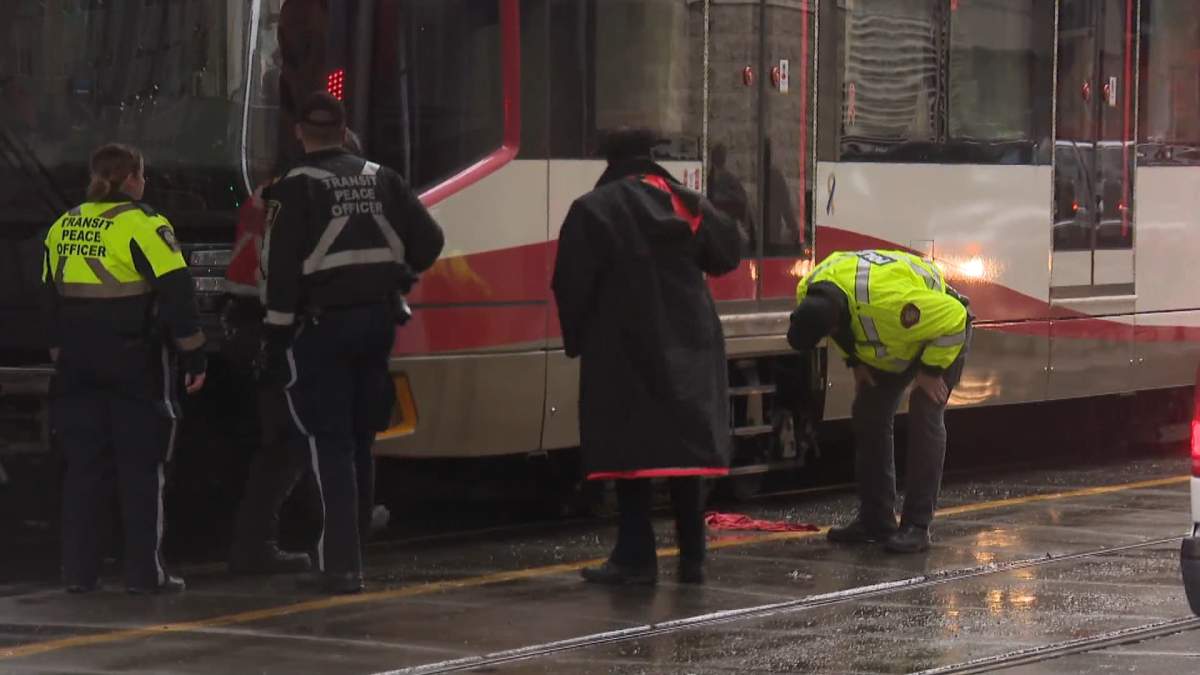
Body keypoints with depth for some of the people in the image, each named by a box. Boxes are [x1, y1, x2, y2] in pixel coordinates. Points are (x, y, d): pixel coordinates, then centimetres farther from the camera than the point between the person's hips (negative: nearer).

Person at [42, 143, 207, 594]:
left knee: (83, 468, 9)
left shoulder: (62, 228, 10)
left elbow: (50, 299, 18)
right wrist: (194, 357, -8)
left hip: (79, 366, 6)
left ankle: (78, 572, 8)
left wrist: (59, 354, 26)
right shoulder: (142, 226, -10)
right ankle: (144, 573, -1)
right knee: (141, 470, 0)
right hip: (136, 367, -5)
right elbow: (176, 295, -14)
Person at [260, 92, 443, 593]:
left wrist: (275, 336, -11)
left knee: (330, 444, -5)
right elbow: (428, 240, 8)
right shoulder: (381, 180, 7)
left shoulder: (296, 189, -9)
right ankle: (351, 549, 24)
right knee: (359, 440, 16)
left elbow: (283, 269, -14)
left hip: (322, 325, -5)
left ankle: (340, 562, -11)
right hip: (378, 319, 5)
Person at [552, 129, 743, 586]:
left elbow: (572, 283, -9)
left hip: (624, 347, -5)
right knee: (687, 445, 8)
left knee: (630, 449, -2)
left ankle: (636, 557, -5)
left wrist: (576, 338, 4)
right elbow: (727, 255, 15)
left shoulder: (593, 210, -8)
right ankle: (692, 559, 9)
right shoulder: (688, 205, 7)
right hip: (687, 347, 5)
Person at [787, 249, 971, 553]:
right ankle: (875, 520, 9)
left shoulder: (887, 302, -46)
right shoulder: (810, 292, -21)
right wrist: (855, 361, 0)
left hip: (943, 330, -8)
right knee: (867, 417, 2)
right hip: (892, 342, 8)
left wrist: (931, 370, -25)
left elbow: (952, 319, -34)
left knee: (924, 419, -17)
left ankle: (917, 526, -15)